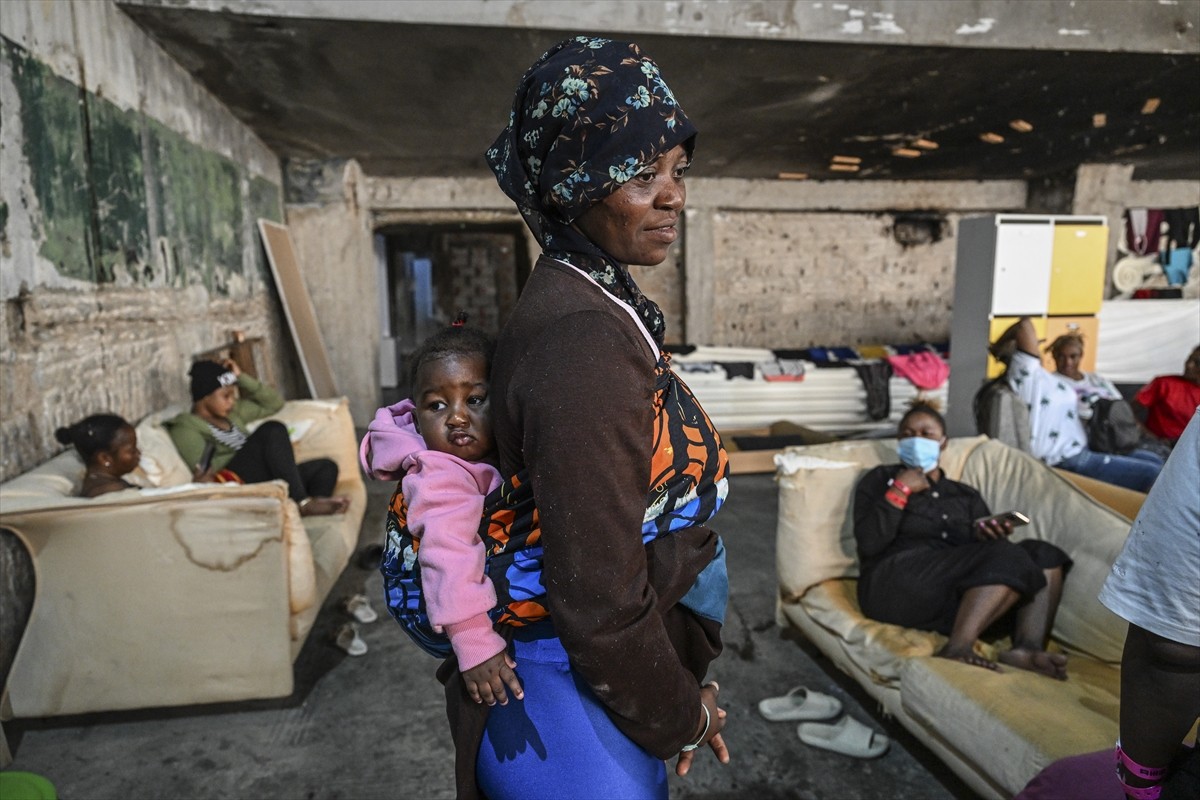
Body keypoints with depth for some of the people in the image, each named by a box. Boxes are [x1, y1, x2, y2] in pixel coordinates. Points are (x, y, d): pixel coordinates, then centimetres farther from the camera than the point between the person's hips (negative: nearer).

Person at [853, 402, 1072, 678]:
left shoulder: (966, 495, 25)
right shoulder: (881, 479, 12)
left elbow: (986, 559, 14)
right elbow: (869, 544, -4)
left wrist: (986, 537, -8)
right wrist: (901, 490, -5)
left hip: (962, 594, 5)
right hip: (896, 585, -5)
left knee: (1043, 556, -11)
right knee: (1009, 558, -22)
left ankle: (1027, 648, -30)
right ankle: (958, 649, -34)